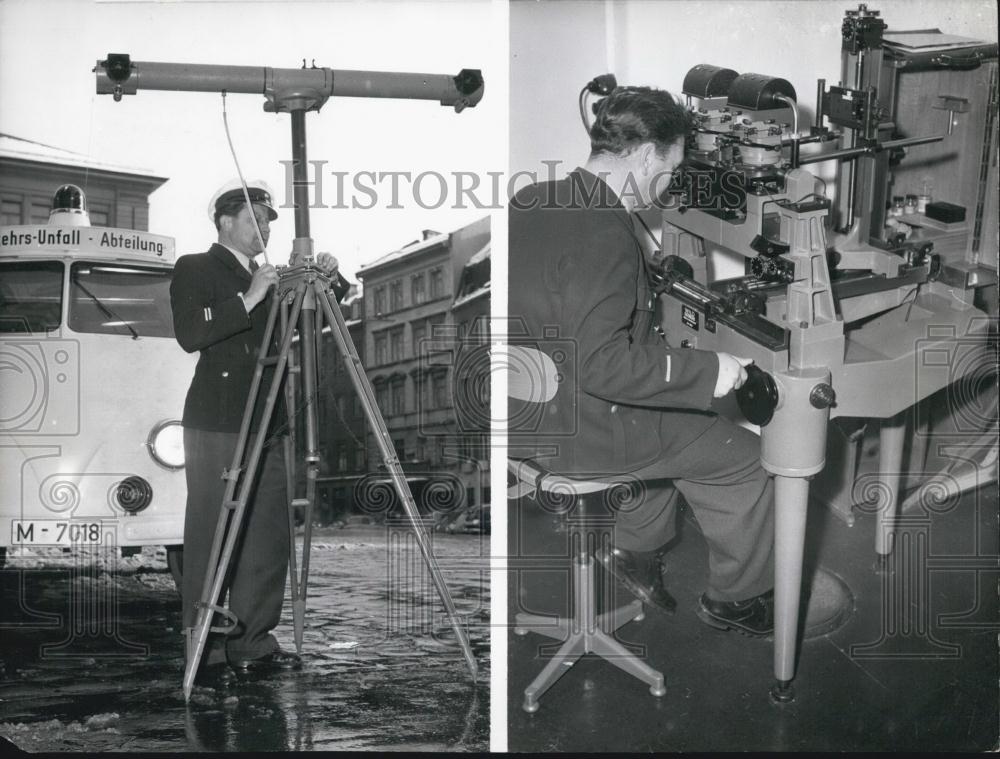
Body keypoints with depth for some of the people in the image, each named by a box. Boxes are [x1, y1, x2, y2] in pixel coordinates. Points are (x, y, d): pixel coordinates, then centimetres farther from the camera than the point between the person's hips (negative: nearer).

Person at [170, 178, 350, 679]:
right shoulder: (194, 270, 2)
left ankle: (254, 642, 10)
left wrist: (331, 283, 4)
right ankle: (205, 650, 1)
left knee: (269, 538, 4)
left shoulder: (268, 279, 20)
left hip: (267, 424, 7)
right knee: (212, 537, -5)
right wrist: (247, 300, -17)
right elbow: (189, 335, -13)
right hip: (216, 426, -6)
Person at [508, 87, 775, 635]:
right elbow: (603, 363, -30)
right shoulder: (604, 235, -26)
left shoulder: (530, 201, 2)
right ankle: (735, 598, 23)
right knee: (747, 460, 5)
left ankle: (636, 548, 34)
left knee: (676, 421, 30)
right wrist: (709, 371, -22)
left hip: (525, 406, 10)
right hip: (577, 430, -9)